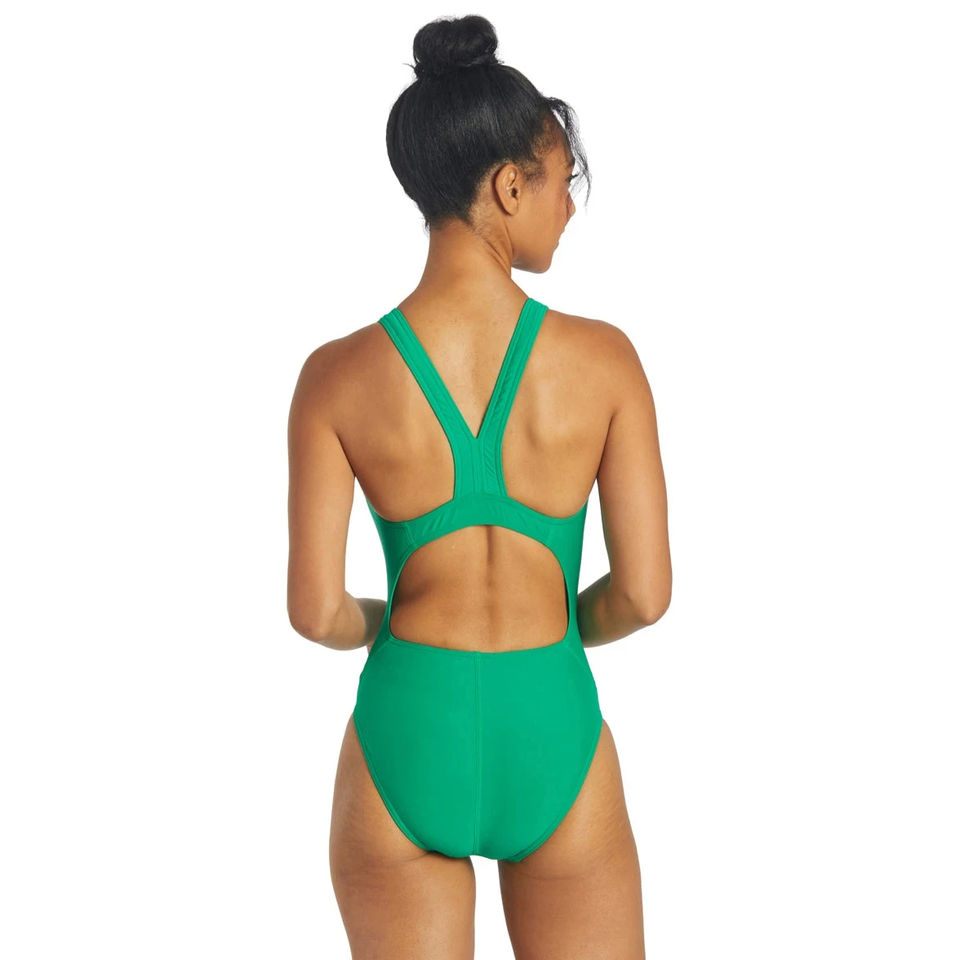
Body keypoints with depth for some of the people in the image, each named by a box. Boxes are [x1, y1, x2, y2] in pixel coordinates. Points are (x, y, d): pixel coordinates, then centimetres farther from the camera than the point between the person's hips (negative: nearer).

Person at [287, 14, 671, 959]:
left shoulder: (337, 376, -10)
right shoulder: (603, 358, -11)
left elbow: (315, 610, -8)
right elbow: (643, 594, -9)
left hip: (404, 740, 1)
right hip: (553, 738, 0)